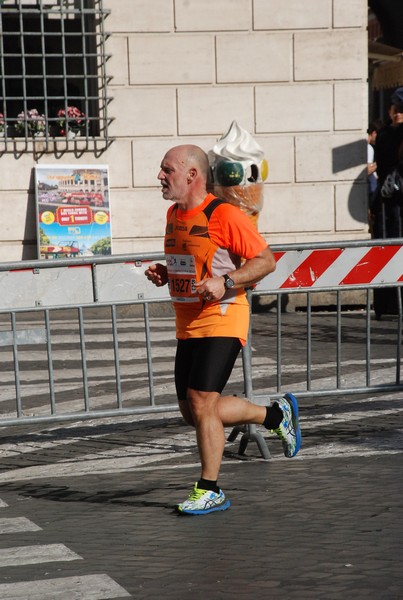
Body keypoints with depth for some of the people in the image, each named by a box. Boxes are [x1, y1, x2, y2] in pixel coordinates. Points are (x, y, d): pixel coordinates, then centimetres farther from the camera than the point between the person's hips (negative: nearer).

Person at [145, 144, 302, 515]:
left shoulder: (224, 215, -14)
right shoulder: (174, 214, 12)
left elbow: (266, 261, -12)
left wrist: (225, 282, -23)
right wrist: (164, 274, 7)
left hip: (222, 321, -9)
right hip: (187, 326, 9)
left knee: (201, 403, -15)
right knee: (193, 411, 9)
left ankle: (210, 491, 0)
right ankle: (277, 415, 27)